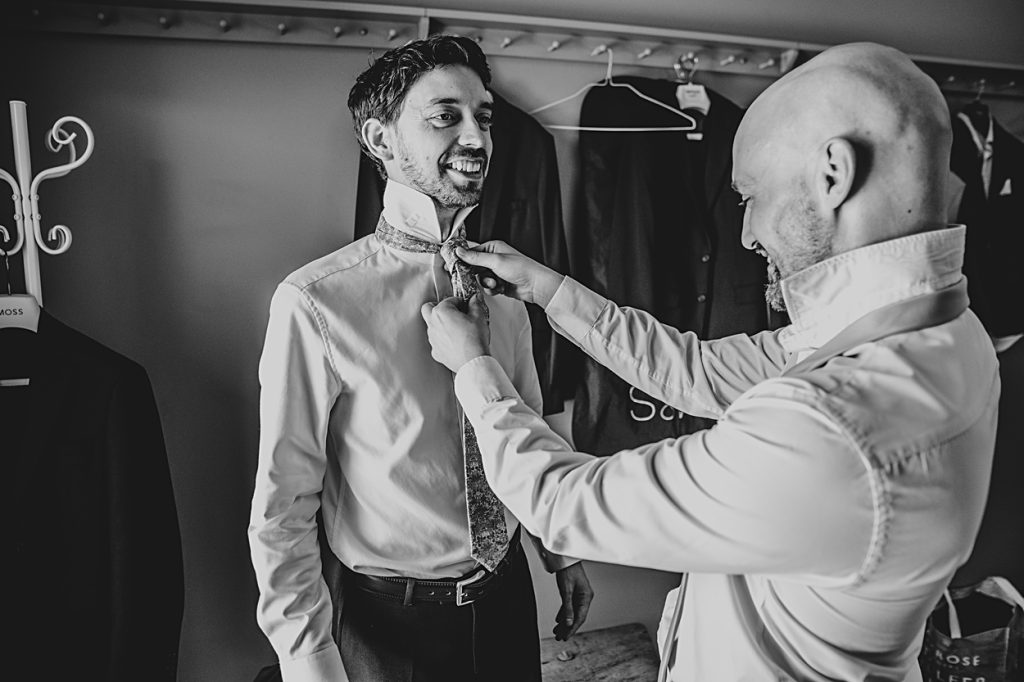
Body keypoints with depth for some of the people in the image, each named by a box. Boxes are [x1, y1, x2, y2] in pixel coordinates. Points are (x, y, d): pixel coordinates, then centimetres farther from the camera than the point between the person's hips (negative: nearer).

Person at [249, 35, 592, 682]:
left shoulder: (504, 286, -3)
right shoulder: (315, 304, -21)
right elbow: (281, 507, -16)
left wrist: (564, 555, 12)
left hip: (508, 596, 5)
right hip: (389, 622, -4)